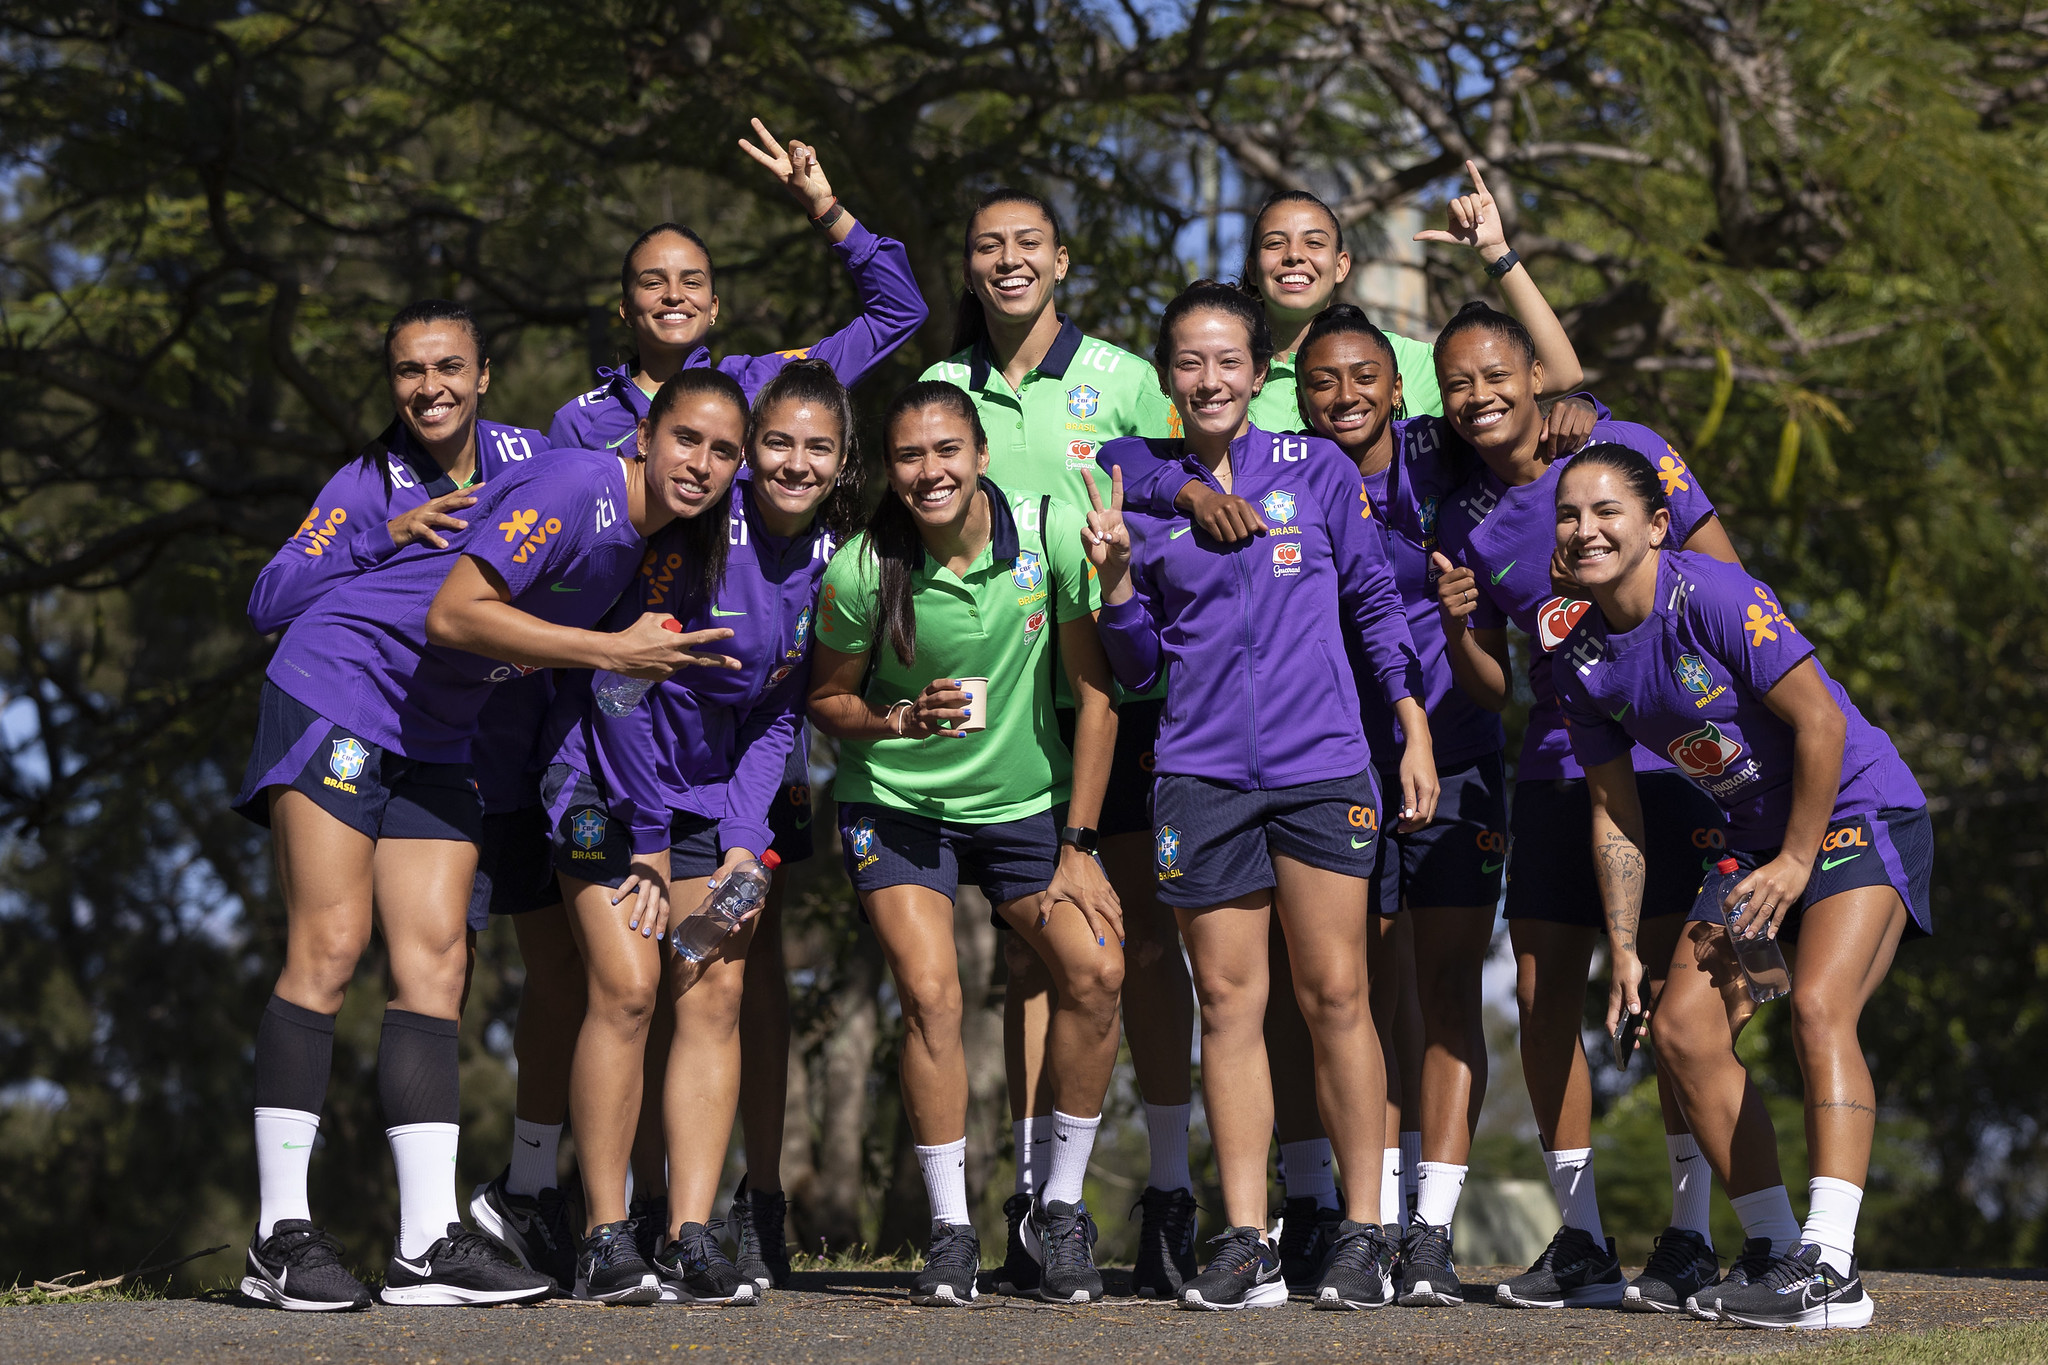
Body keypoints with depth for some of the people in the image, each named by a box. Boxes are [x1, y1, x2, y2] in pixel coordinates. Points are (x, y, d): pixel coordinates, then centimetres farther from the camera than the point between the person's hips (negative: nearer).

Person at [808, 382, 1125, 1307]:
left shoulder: (1051, 532, -12)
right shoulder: (861, 570, -14)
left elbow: (1093, 688, -5)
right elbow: (828, 699, 0)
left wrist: (1077, 845, -7)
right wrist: (903, 721, -22)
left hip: (1026, 802, 2)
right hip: (897, 803, -1)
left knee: (1097, 969, -17)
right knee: (929, 992, -20)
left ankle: (1060, 1208, 1)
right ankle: (951, 1228, -4)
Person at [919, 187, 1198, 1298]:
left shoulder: (1125, 381, 3)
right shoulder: (942, 391, 10)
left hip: (1116, 687, -2)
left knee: (1144, 934, -3)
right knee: (1029, 944, 4)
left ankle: (1171, 1194, 1)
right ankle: (1034, 1197, 7)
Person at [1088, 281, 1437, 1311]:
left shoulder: (1317, 471, 5)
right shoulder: (1141, 490, 7)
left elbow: (1375, 604, 12)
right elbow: (1137, 667, 10)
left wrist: (1414, 732, 8)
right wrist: (1116, 579, -7)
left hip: (1321, 768, -1)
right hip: (1200, 775, 1)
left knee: (1335, 997, -1)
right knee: (1228, 1003, 2)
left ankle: (1363, 1234, 5)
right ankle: (1246, 1245, 5)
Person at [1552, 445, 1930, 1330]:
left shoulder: (1714, 599, -22)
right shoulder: (1582, 660, 0)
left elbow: (1820, 724, -20)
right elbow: (1615, 812, 8)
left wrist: (1797, 862, -15)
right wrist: (1625, 950, 4)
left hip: (1860, 812, -8)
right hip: (1756, 837, 8)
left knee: (1819, 1009, -26)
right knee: (1680, 1028, -3)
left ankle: (1832, 1269, -30)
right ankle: (1774, 1250, 9)